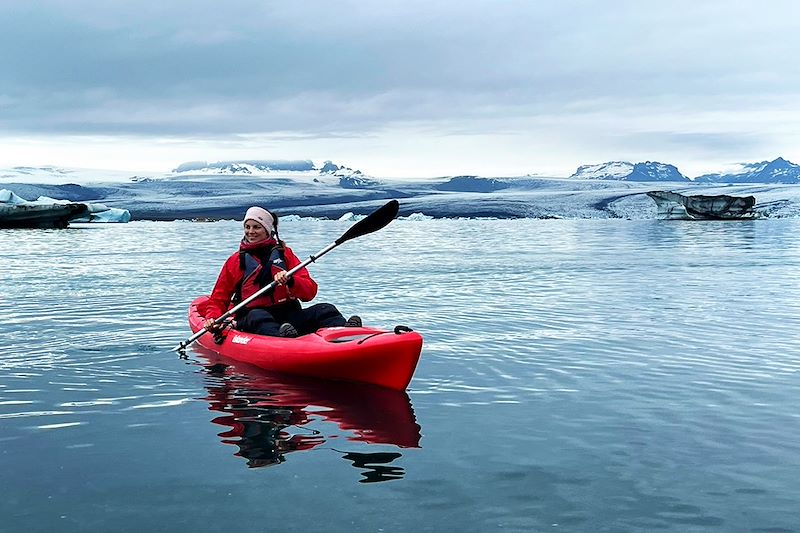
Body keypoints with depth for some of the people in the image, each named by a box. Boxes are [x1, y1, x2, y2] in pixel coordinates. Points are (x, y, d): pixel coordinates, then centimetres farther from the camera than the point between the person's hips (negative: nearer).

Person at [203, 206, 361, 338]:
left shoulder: (284, 253, 15)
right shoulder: (235, 261, 13)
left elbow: (310, 292, 4)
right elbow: (218, 300, 14)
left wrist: (290, 281, -18)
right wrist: (212, 319, -8)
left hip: (290, 316, 2)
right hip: (250, 323, -2)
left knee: (324, 310, -22)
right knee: (258, 316, -36)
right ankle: (282, 338, -68)